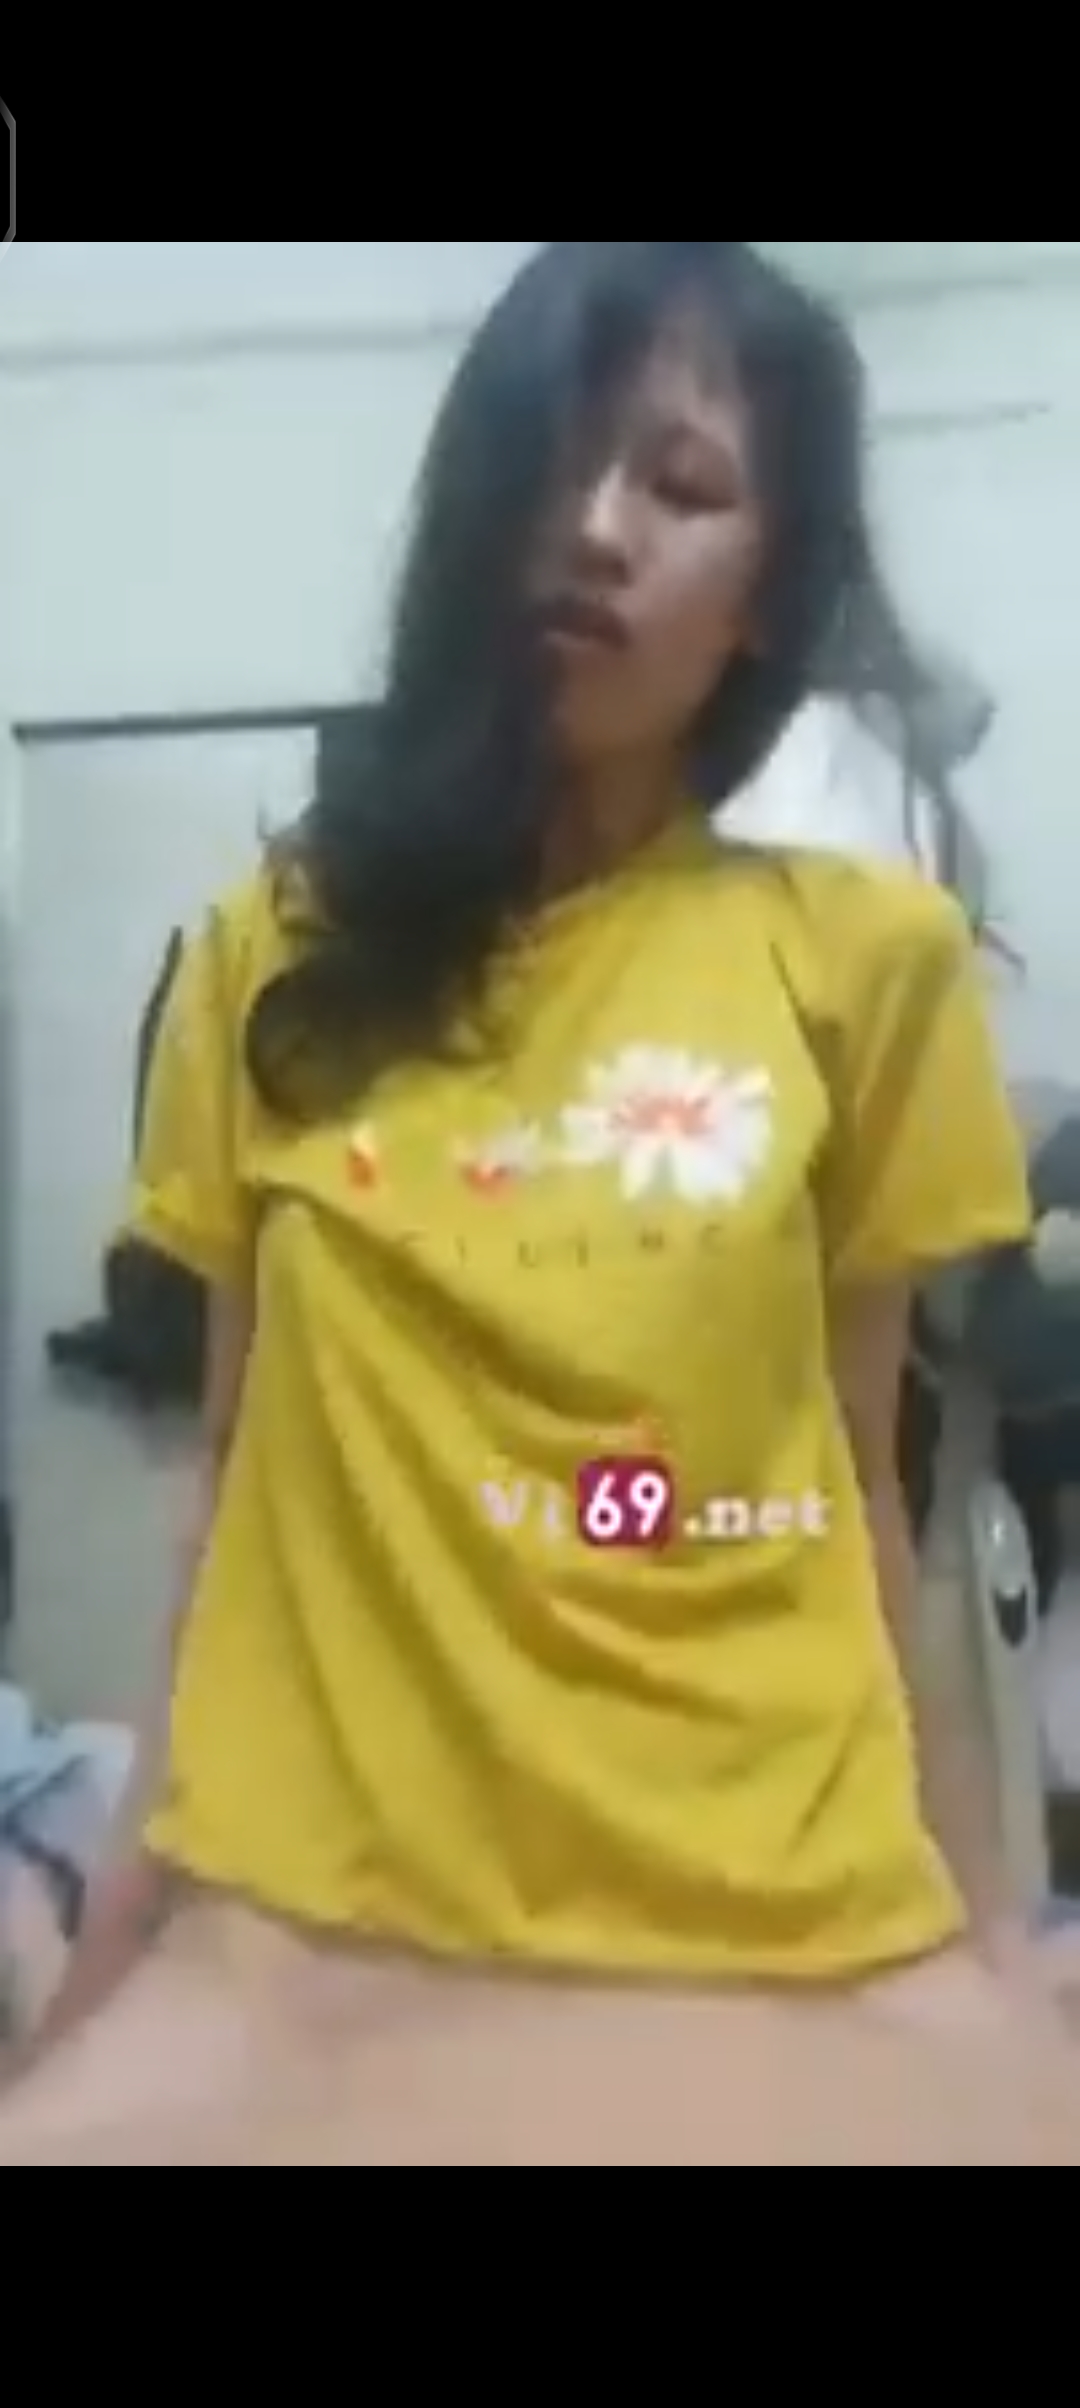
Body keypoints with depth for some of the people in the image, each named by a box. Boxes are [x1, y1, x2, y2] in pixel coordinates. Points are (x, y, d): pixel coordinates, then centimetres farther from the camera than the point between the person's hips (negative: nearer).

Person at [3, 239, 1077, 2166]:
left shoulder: (859, 956, 1)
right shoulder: (281, 953, 6)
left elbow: (857, 1471, 5)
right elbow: (241, 1454, 8)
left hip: (775, 1922, 0)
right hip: (311, 1911, 1)